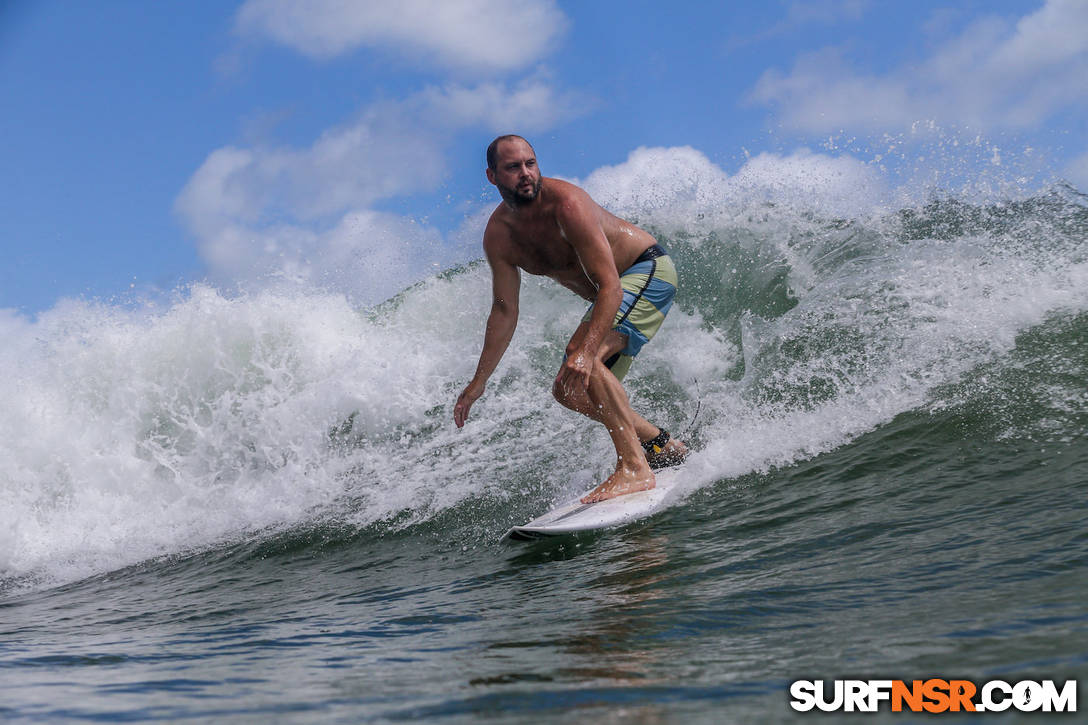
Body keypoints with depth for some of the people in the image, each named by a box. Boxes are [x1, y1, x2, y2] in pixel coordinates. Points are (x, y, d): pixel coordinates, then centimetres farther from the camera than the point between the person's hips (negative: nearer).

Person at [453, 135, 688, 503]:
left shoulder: (567, 203, -29)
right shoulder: (498, 235, -6)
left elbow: (610, 287, -35)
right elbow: (504, 311, 4)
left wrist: (585, 351, -48)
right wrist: (478, 382, 3)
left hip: (649, 270, -9)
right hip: (610, 292, 9)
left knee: (584, 363, -31)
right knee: (569, 390, 9)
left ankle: (634, 467, -31)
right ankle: (663, 445, 18)